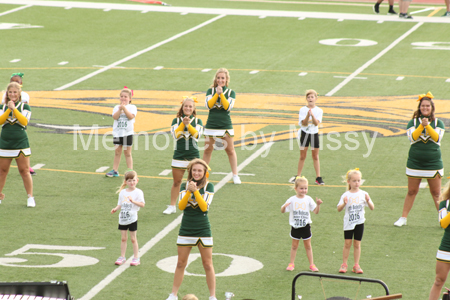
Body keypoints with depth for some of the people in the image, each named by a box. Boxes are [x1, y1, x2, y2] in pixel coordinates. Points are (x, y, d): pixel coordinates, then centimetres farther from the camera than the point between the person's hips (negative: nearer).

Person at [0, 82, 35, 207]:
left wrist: (14, 109, -15)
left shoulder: (24, 106, 2)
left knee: (24, 171, -1)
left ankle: (30, 197, 7)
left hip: (21, 144, -2)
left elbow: (24, 122, -13)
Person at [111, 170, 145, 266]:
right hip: (122, 219, 4)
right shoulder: (122, 192, 8)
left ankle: (136, 258, 12)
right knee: (123, 238, 10)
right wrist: (115, 209, -6)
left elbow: (142, 204, -14)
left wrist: (133, 201, -27)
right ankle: (122, 257, 18)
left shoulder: (138, 192, -7)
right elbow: (120, 204, 13)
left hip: (132, 219, -4)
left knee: (133, 238, 3)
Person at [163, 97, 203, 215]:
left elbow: (197, 135, -10)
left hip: (193, 156, 0)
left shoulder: (197, 121, 4)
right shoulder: (176, 120, 4)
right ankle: (172, 206, 15)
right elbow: (176, 135, -10)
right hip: (179, 155, 0)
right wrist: (183, 123, -19)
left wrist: (188, 124, -19)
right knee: (176, 182, 6)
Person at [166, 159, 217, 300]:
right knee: (181, 263, 8)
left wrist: (195, 191, -21)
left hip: (203, 230, -2)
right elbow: (181, 206, -10)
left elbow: (205, 207, -14)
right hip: (186, 230, 2)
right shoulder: (185, 185, 2)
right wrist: (189, 191, -22)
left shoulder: (208, 186, -3)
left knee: (207, 264, 3)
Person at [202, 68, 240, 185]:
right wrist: (217, 93, -17)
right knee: (207, 150, 8)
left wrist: (221, 94, -19)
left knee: (230, 150, 5)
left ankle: (235, 175, 14)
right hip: (211, 125, 1)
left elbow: (228, 107, -12)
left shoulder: (230, 92, 2)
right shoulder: (211, 91, 4)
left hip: (226, 126, -1)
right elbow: (208, 105, -10)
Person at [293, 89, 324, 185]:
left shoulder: (319, 111, -3)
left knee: (315, 156, 6)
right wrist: (308, 115, -31)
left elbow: (316, 123, -16)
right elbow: (304, 123, -14)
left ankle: (318, 177, 10)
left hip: (314, 134, 1)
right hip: (304, 133, -1)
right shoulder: (303, 110, -6)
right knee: (302, 156, 5)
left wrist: (312, 115, -32)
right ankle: (298, 177, 13)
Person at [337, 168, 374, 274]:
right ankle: (344, 264, 10)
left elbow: (372, 208, -4)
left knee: (357, 244, 5)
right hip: (348, 223, -1)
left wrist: (368, 201, -24)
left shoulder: (363, 194, -1)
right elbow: (339, 209, -10)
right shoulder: (346, 195, -4)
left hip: (359, 222, 1)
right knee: (347, 243, 0)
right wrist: (344, 204, -30)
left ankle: (356, 265, 12)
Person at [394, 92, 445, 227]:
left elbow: (437, 138, -13)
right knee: (411, 192, 6)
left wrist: (427, 126, -24)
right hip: (415, 163, 1)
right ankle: (403, 218, 15)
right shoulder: (413, 122, 4)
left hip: (433, 163, -1)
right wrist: (421, 126, -22)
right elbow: (412, 137, -12)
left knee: (436, 193, 3)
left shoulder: (438, 122, 4)